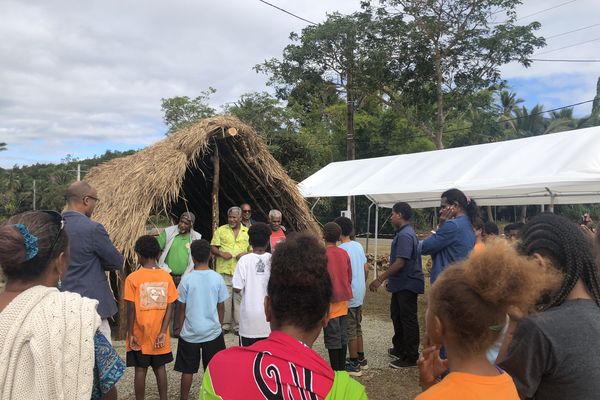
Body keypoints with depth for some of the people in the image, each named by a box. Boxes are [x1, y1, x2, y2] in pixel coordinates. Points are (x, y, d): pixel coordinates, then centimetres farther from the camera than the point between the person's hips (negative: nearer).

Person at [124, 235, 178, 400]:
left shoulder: (133, 278, -12)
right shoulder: (166, 277, -3)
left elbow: (131, 309, -13)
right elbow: (170, 307, -6)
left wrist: (130, 334, -6)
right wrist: (163, 332, -5)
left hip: (140, 335, -3)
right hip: (159, 334, 3)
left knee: (140, 370, 9)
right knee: (160, 368, 15)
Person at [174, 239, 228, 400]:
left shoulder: (187, 279, -11)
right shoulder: (217, 278, -8)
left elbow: (182, 308, -5)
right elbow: (221, 307, 0)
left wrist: (179, 327, 10)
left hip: (190, 333, -1)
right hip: (212, 332, 1)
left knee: (187, 370, 13)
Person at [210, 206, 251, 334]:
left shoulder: (247, 232, 9)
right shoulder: (221, 230, 7)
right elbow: (212, 247, 7)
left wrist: (246, 254, -8)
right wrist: (221, 254, -11)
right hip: (224, 270, 0)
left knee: (239, 298, 3)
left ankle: (238, 326, 13)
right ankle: (225, 325, 16)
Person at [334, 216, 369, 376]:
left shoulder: (341, 249, -19)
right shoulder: (358, 246, 5)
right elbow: (366, 269, 11)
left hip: (348, 296, -8)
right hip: (359, 294, 8)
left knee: (350, 330, 3)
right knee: (357, 328, 20)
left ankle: (354, 364, 12)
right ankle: (361, 359, 29)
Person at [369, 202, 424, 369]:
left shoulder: (405, 235, -21)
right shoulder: (403, 233, 12)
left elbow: (400, 262, -27)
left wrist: (380, 279, -24)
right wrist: (388, 279, 20)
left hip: (407, 285, -10)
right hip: (401, 284, 10)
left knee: (408, 320, 0)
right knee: (397, 316, 20)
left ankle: (411, 357, 11)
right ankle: (399, 349, 34)